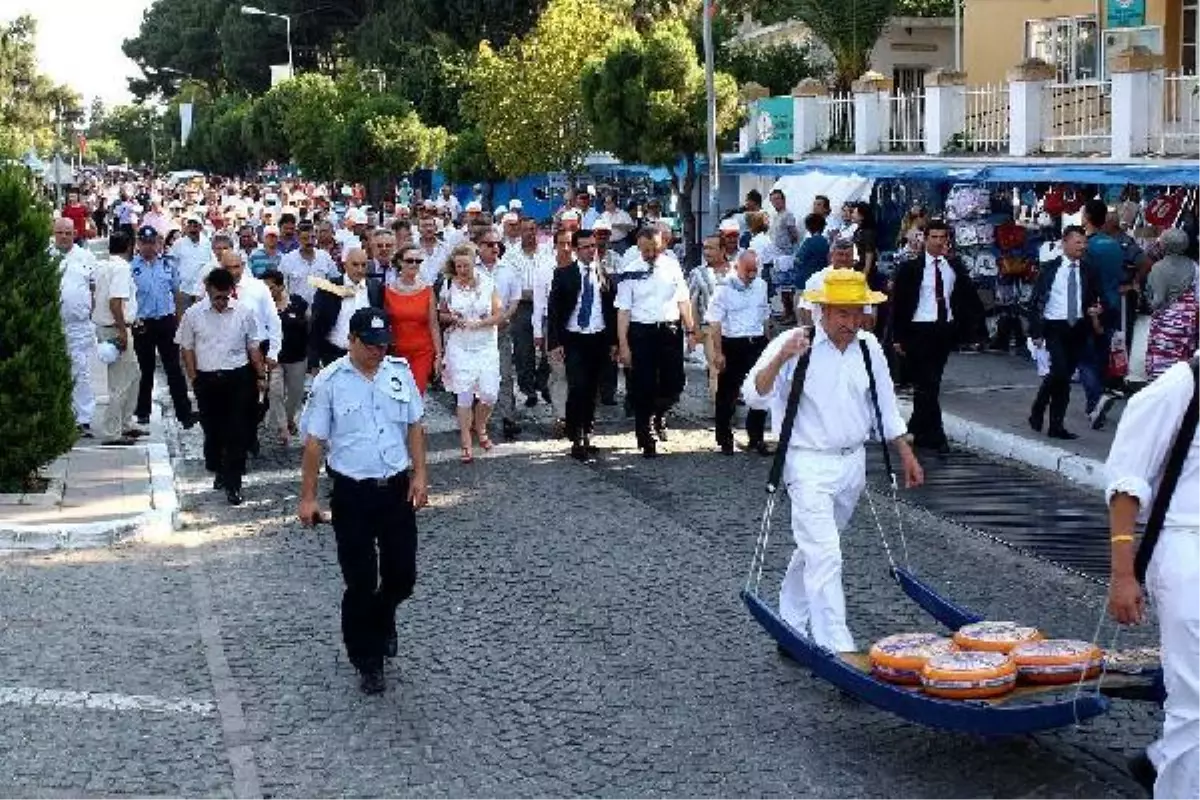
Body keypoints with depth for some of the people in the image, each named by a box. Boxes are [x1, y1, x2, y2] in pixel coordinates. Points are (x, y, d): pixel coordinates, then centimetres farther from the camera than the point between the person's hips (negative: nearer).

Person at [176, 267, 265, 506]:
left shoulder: (244, 313, -2)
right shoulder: (193, 314, -2)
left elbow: (253, 347, 7)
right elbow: (187, 348, 5)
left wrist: (261, 375, 6)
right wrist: (194, 379, 0)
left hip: (238, 378, -1)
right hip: (207, 379, 1)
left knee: (236, 432, -3)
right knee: (212, 430, 13)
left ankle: (233, 483, 1)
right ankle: (219, 471, 34)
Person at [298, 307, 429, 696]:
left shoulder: (400, 372, 2)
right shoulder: (329, 381, -8)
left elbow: (414, 426, 10)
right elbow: (314, 442, -5)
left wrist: (420, 475, 2)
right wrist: (308, 498, -5)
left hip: (397, 488, 3)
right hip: (352, 493, -3)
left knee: (402, 575, 8)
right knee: (360, 582, 2)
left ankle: (382, 619, 41)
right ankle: (368, 662, 17)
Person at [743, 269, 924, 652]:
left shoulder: (869, 347, 5)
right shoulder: (795, 344, -12)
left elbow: (885, 406, 16)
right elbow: (754, 396, -21)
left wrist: (906, 455, 16)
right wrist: (780, 359, -36)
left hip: (853, 463, 6)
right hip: (809, 465, -6)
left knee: (814, 550, 19)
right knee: (825, 556, -13)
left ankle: (792, 624, 34)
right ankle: (837, 647, -13)